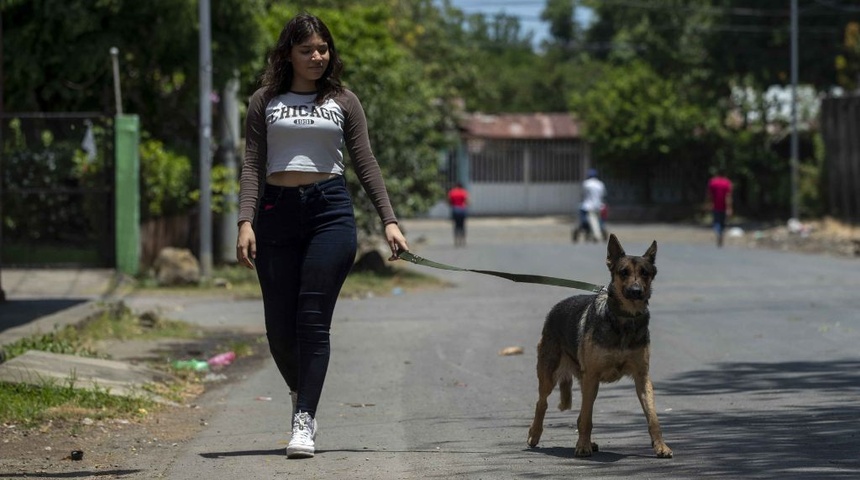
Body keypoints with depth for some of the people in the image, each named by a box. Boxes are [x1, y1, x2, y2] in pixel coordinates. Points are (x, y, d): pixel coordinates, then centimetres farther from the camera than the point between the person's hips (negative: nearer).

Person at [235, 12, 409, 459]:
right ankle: (301, 394, 30)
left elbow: (365, 163, 8)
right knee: (279, 324, 1)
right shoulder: (265, 102, 10)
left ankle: (304, 423, -10)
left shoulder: (342, 101, 11)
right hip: (277, 211, 1)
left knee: (313, 320, -9)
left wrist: (389, 220, -2)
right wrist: (245, 222, -9)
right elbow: (252, 165, 4)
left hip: (329, 209, -1)